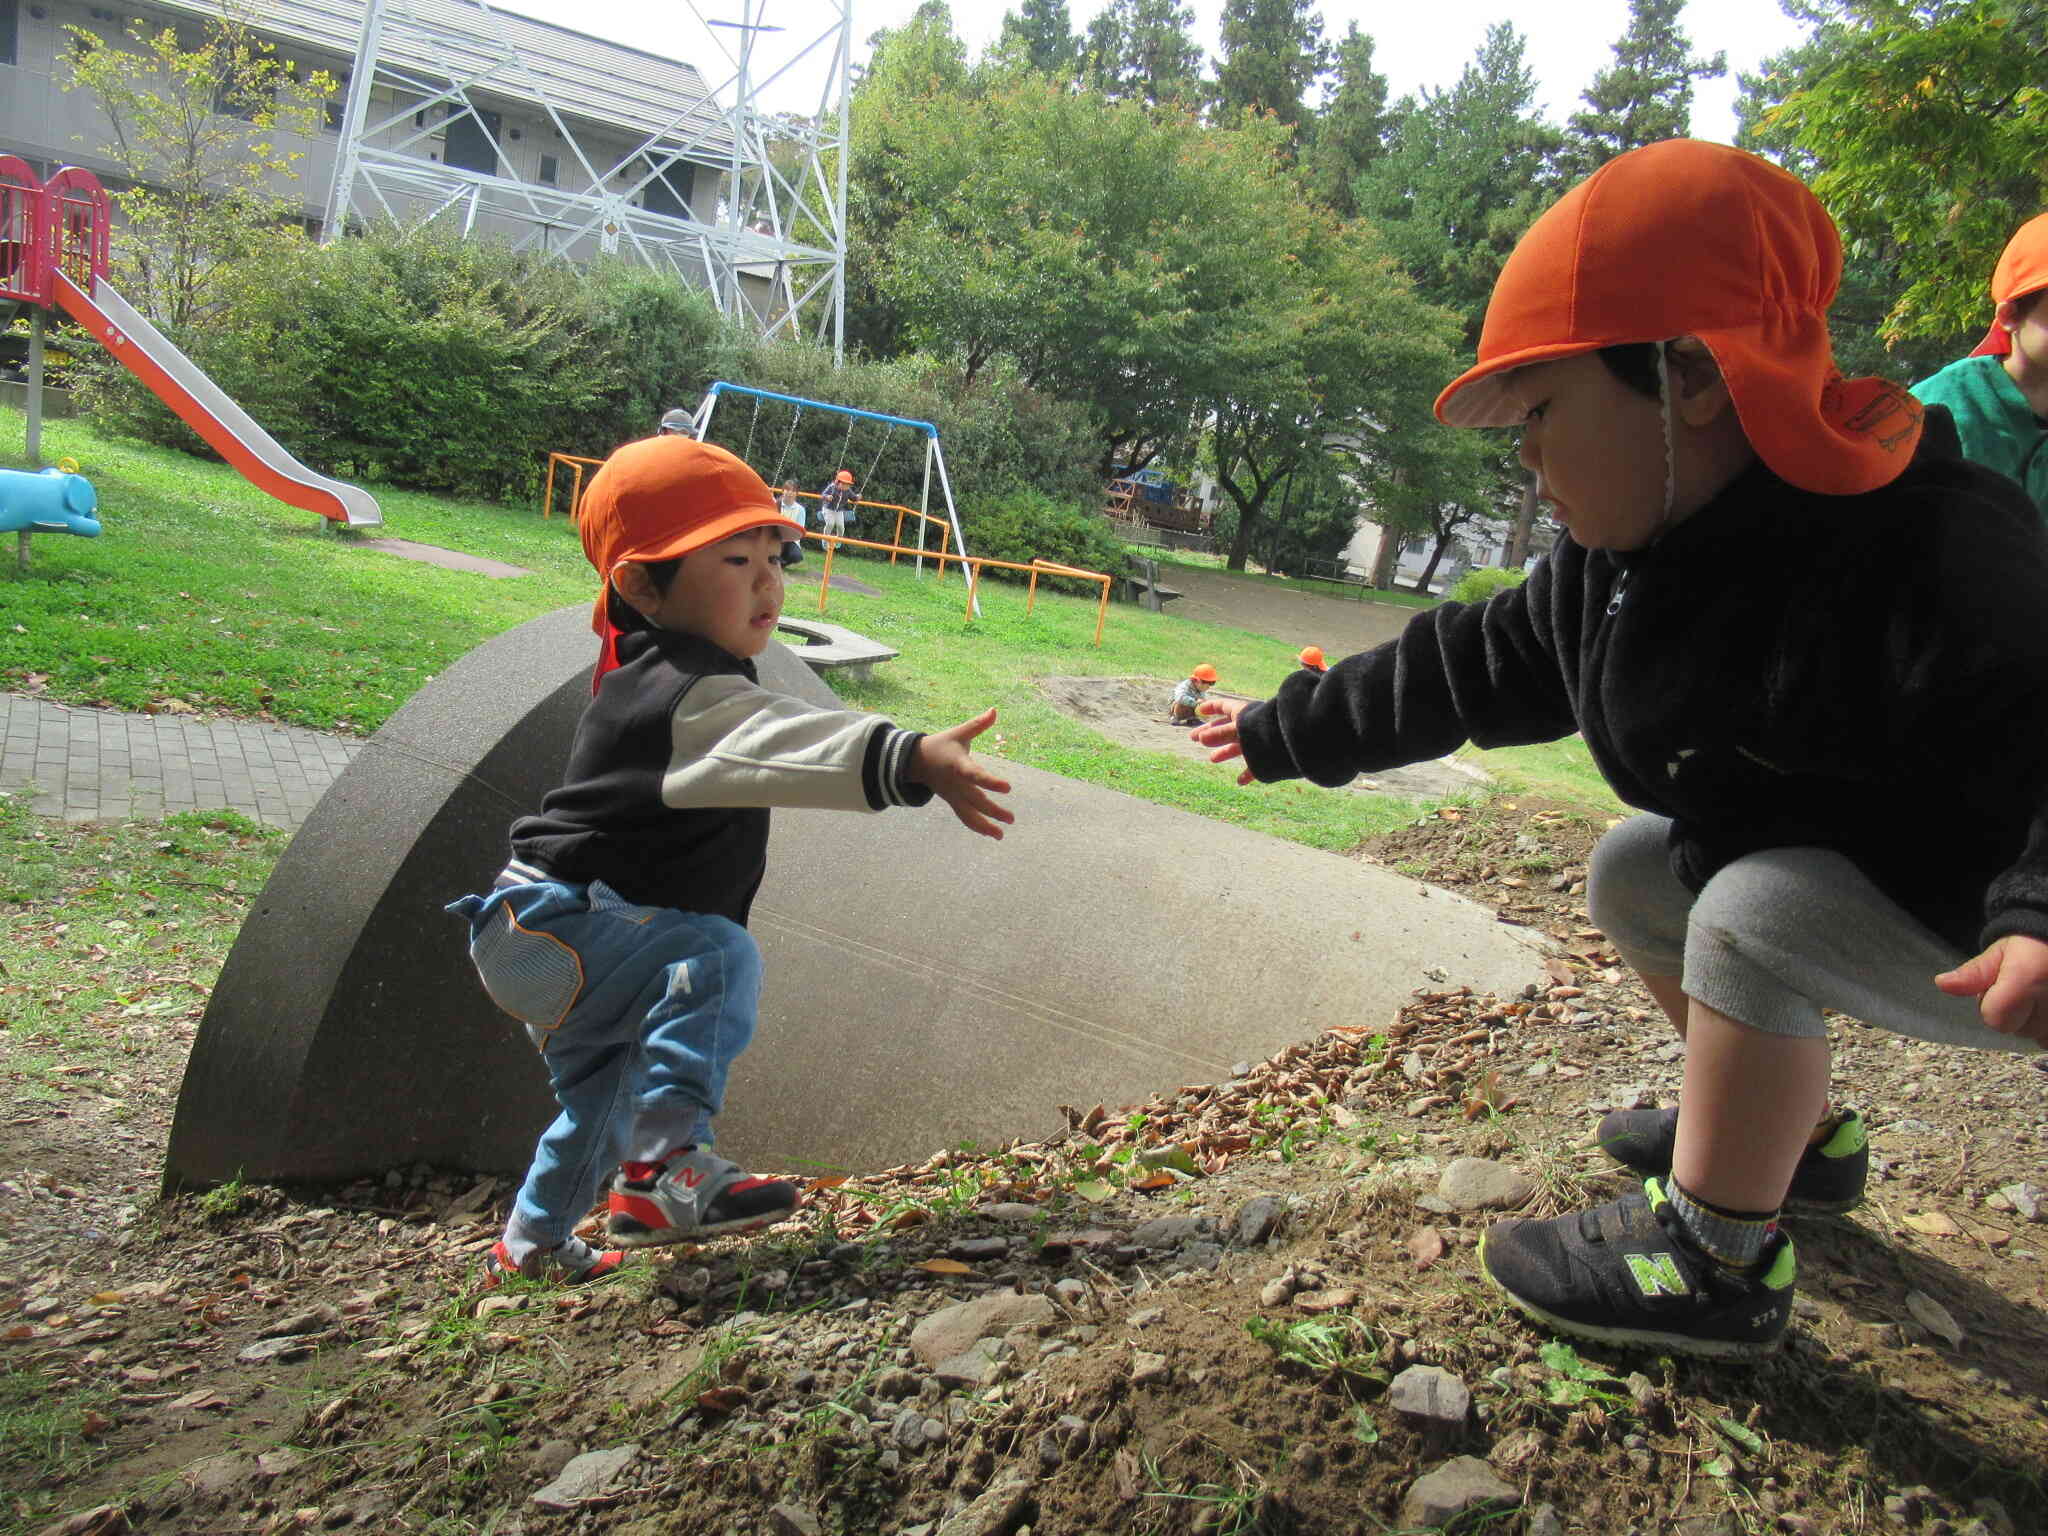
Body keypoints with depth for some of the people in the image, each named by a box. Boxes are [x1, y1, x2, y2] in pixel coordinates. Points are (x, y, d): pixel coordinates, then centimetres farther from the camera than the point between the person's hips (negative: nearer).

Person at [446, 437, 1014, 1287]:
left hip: (540, 940, 11)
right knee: (719, 958, -31)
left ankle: (532, 1244, 48)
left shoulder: (653, 679, 7)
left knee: (606, 1086, 28)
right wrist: (914, 761, -59)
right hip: (549, 928, -11)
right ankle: (667, 1165, -32)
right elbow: (793, 741, -46)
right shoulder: (693, 696, -27)